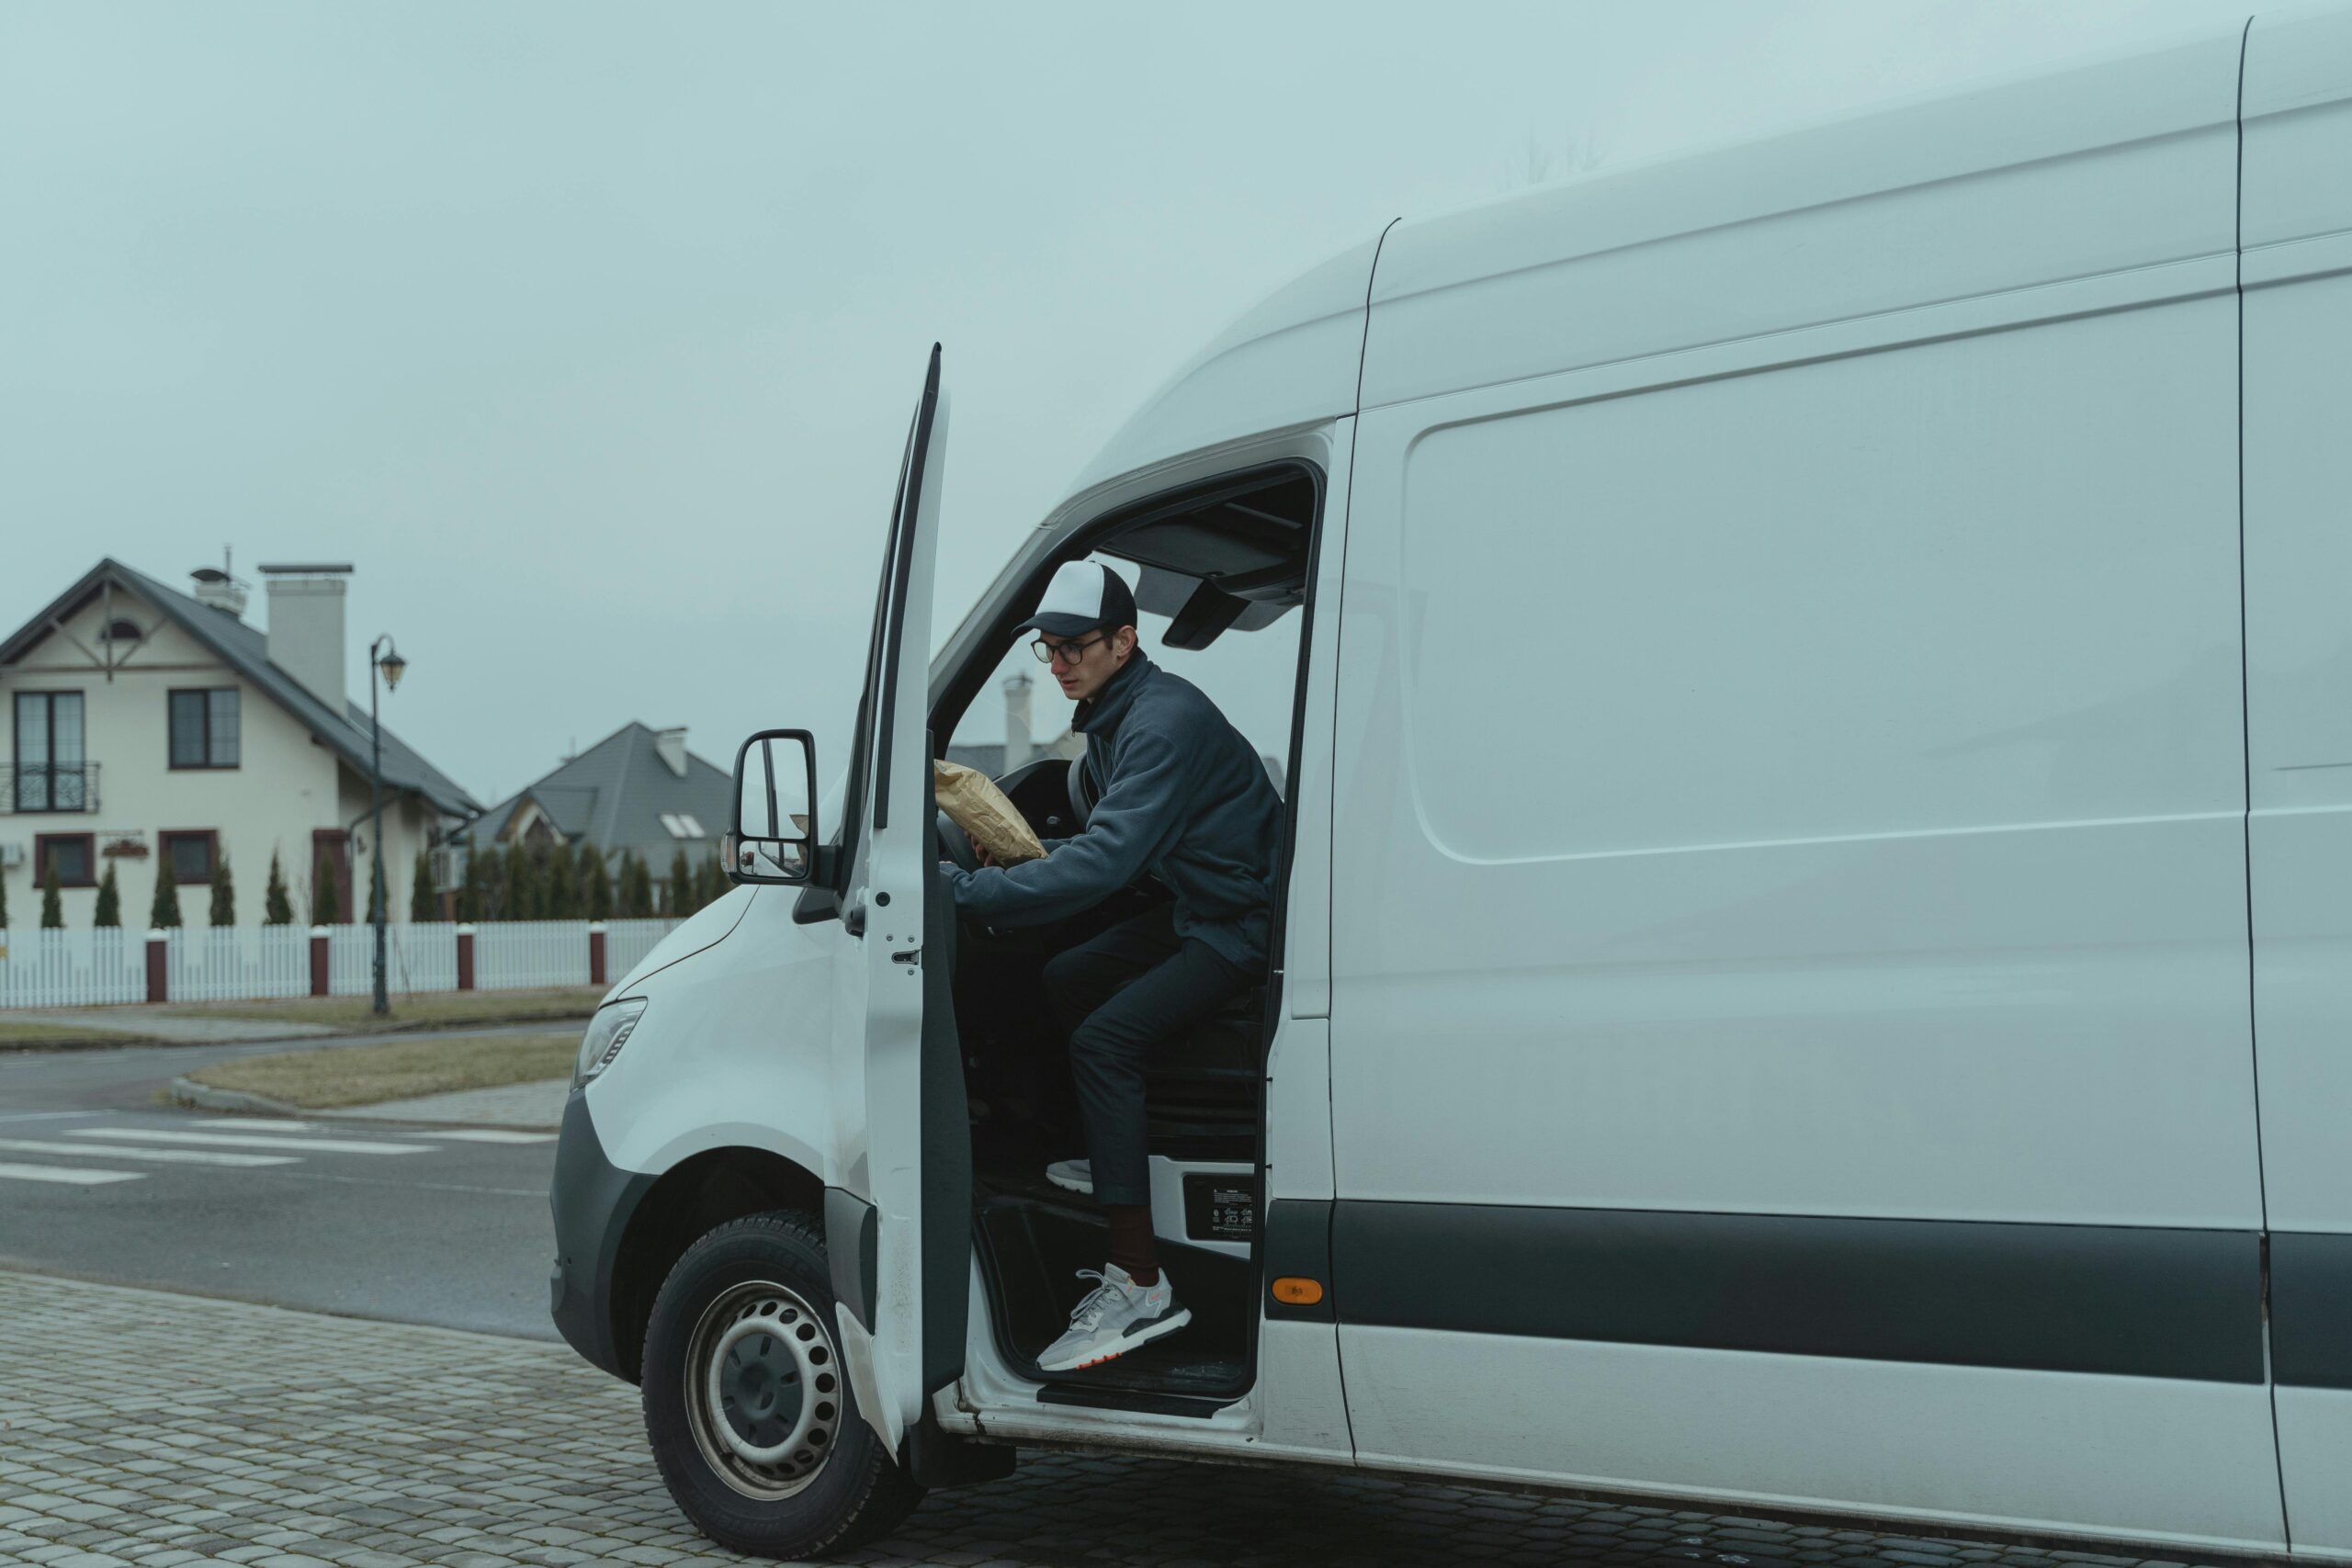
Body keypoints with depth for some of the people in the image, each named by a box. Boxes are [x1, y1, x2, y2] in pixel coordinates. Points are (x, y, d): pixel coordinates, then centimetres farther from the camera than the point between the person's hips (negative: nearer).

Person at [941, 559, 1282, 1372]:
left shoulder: (1167, 720, -25)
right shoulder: (1110, 718, 9)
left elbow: (1106, 860, -34)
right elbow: (1103, 839, 20)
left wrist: (965, 891, -36)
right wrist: (1021, 853, 3)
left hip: (1245, 927, -11)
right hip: (1194, 912, 11)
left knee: (1104, 1038, -24)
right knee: (1063, 981, 20)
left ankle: (1139, 1285, -25)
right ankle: (1114, 1158, 36)